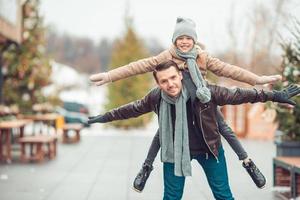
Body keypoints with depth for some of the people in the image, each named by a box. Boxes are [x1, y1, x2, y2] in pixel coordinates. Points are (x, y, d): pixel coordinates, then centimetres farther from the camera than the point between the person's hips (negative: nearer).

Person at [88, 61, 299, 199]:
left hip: (209, 149, -1)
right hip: (175, 150, 1)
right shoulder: (156, 98, -18)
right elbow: (134, 108, 1)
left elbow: (237, 95, -19)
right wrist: (107, 117, 10)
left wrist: (274, 96, -19)